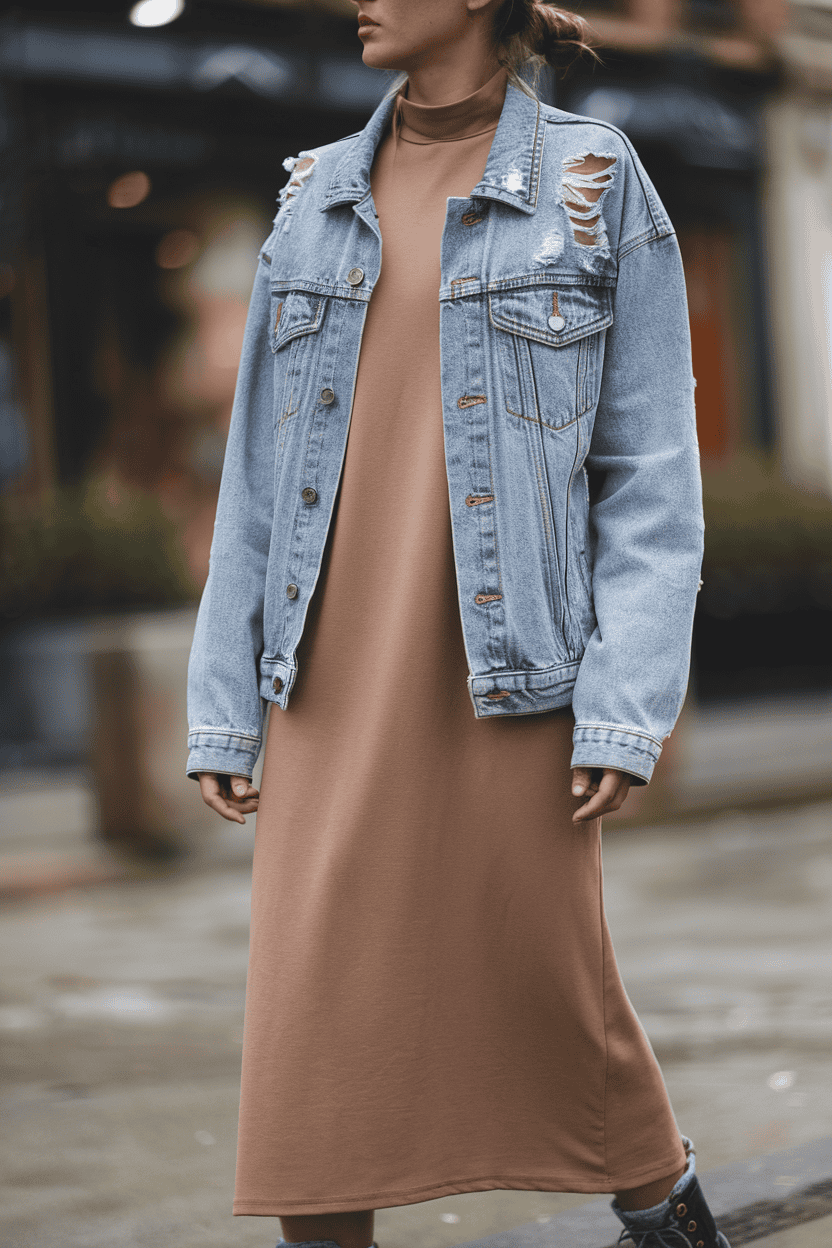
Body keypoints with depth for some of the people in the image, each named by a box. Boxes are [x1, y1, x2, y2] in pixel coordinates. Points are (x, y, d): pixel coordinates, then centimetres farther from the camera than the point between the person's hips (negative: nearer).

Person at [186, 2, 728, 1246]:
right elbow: (261, 470, 12)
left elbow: (651, 472, -3)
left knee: (550, 983, 5)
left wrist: (629, 702, -12)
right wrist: (224, 700, 7)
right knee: (312, 1005, -1)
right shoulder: (318, 197, 11)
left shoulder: (595, 183, 0)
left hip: (509, 666, -3)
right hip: (336, 676, 4)